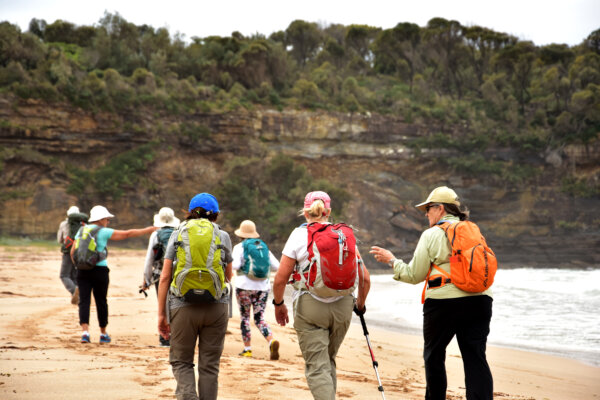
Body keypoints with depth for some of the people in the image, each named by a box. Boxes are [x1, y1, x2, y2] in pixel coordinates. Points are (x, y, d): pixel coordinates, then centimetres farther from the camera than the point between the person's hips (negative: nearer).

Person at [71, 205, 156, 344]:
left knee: (84, 301, -2)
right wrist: (148, 230, 6)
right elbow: (127, 234, 0)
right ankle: (103, 334, 20)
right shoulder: (104, 232, -2)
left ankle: (85, 331, -19)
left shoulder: (81, 231, 10)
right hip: (99, 270, -3)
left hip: (82, 270, 3)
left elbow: (73, 252, 11)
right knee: (101, 302, 9)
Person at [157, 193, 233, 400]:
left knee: (181, 361, 11)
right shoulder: (223, 236, 7)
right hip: (216, 307, 0)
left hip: (183, 307, 0)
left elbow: (165, 277, 2)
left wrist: (161, 314, 6)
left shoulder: (177, 235, 7)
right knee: (209, 365, 10)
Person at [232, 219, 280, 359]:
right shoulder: (264, 247, 9)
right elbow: (276, 266, 6)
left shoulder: (239, 247, -3)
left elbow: (235, 265, -15)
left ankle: (247, 348, 10)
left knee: (244, 317, 10)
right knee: (260, 318, 3)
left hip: (244, 286, -3)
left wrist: (230, 263, 7)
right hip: (263, 287, 3)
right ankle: (271, 341, -21)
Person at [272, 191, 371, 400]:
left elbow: (280, 279, -4)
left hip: (309, 306, -4)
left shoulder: (298, 235, -2)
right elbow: (364, 278, 5)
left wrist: (279, 304, 14)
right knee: (329, 360, 22)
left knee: (317, 367, -4)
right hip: (342, 306, 4)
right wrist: (360, 304, 22)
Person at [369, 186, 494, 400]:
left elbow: (414, 275, 1)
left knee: (434, 356, 14)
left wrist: (392, 260, 15)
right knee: (476, 358, -2)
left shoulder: (432, 234, 0)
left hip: (444, 302, -4)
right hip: (479, 300, 4)